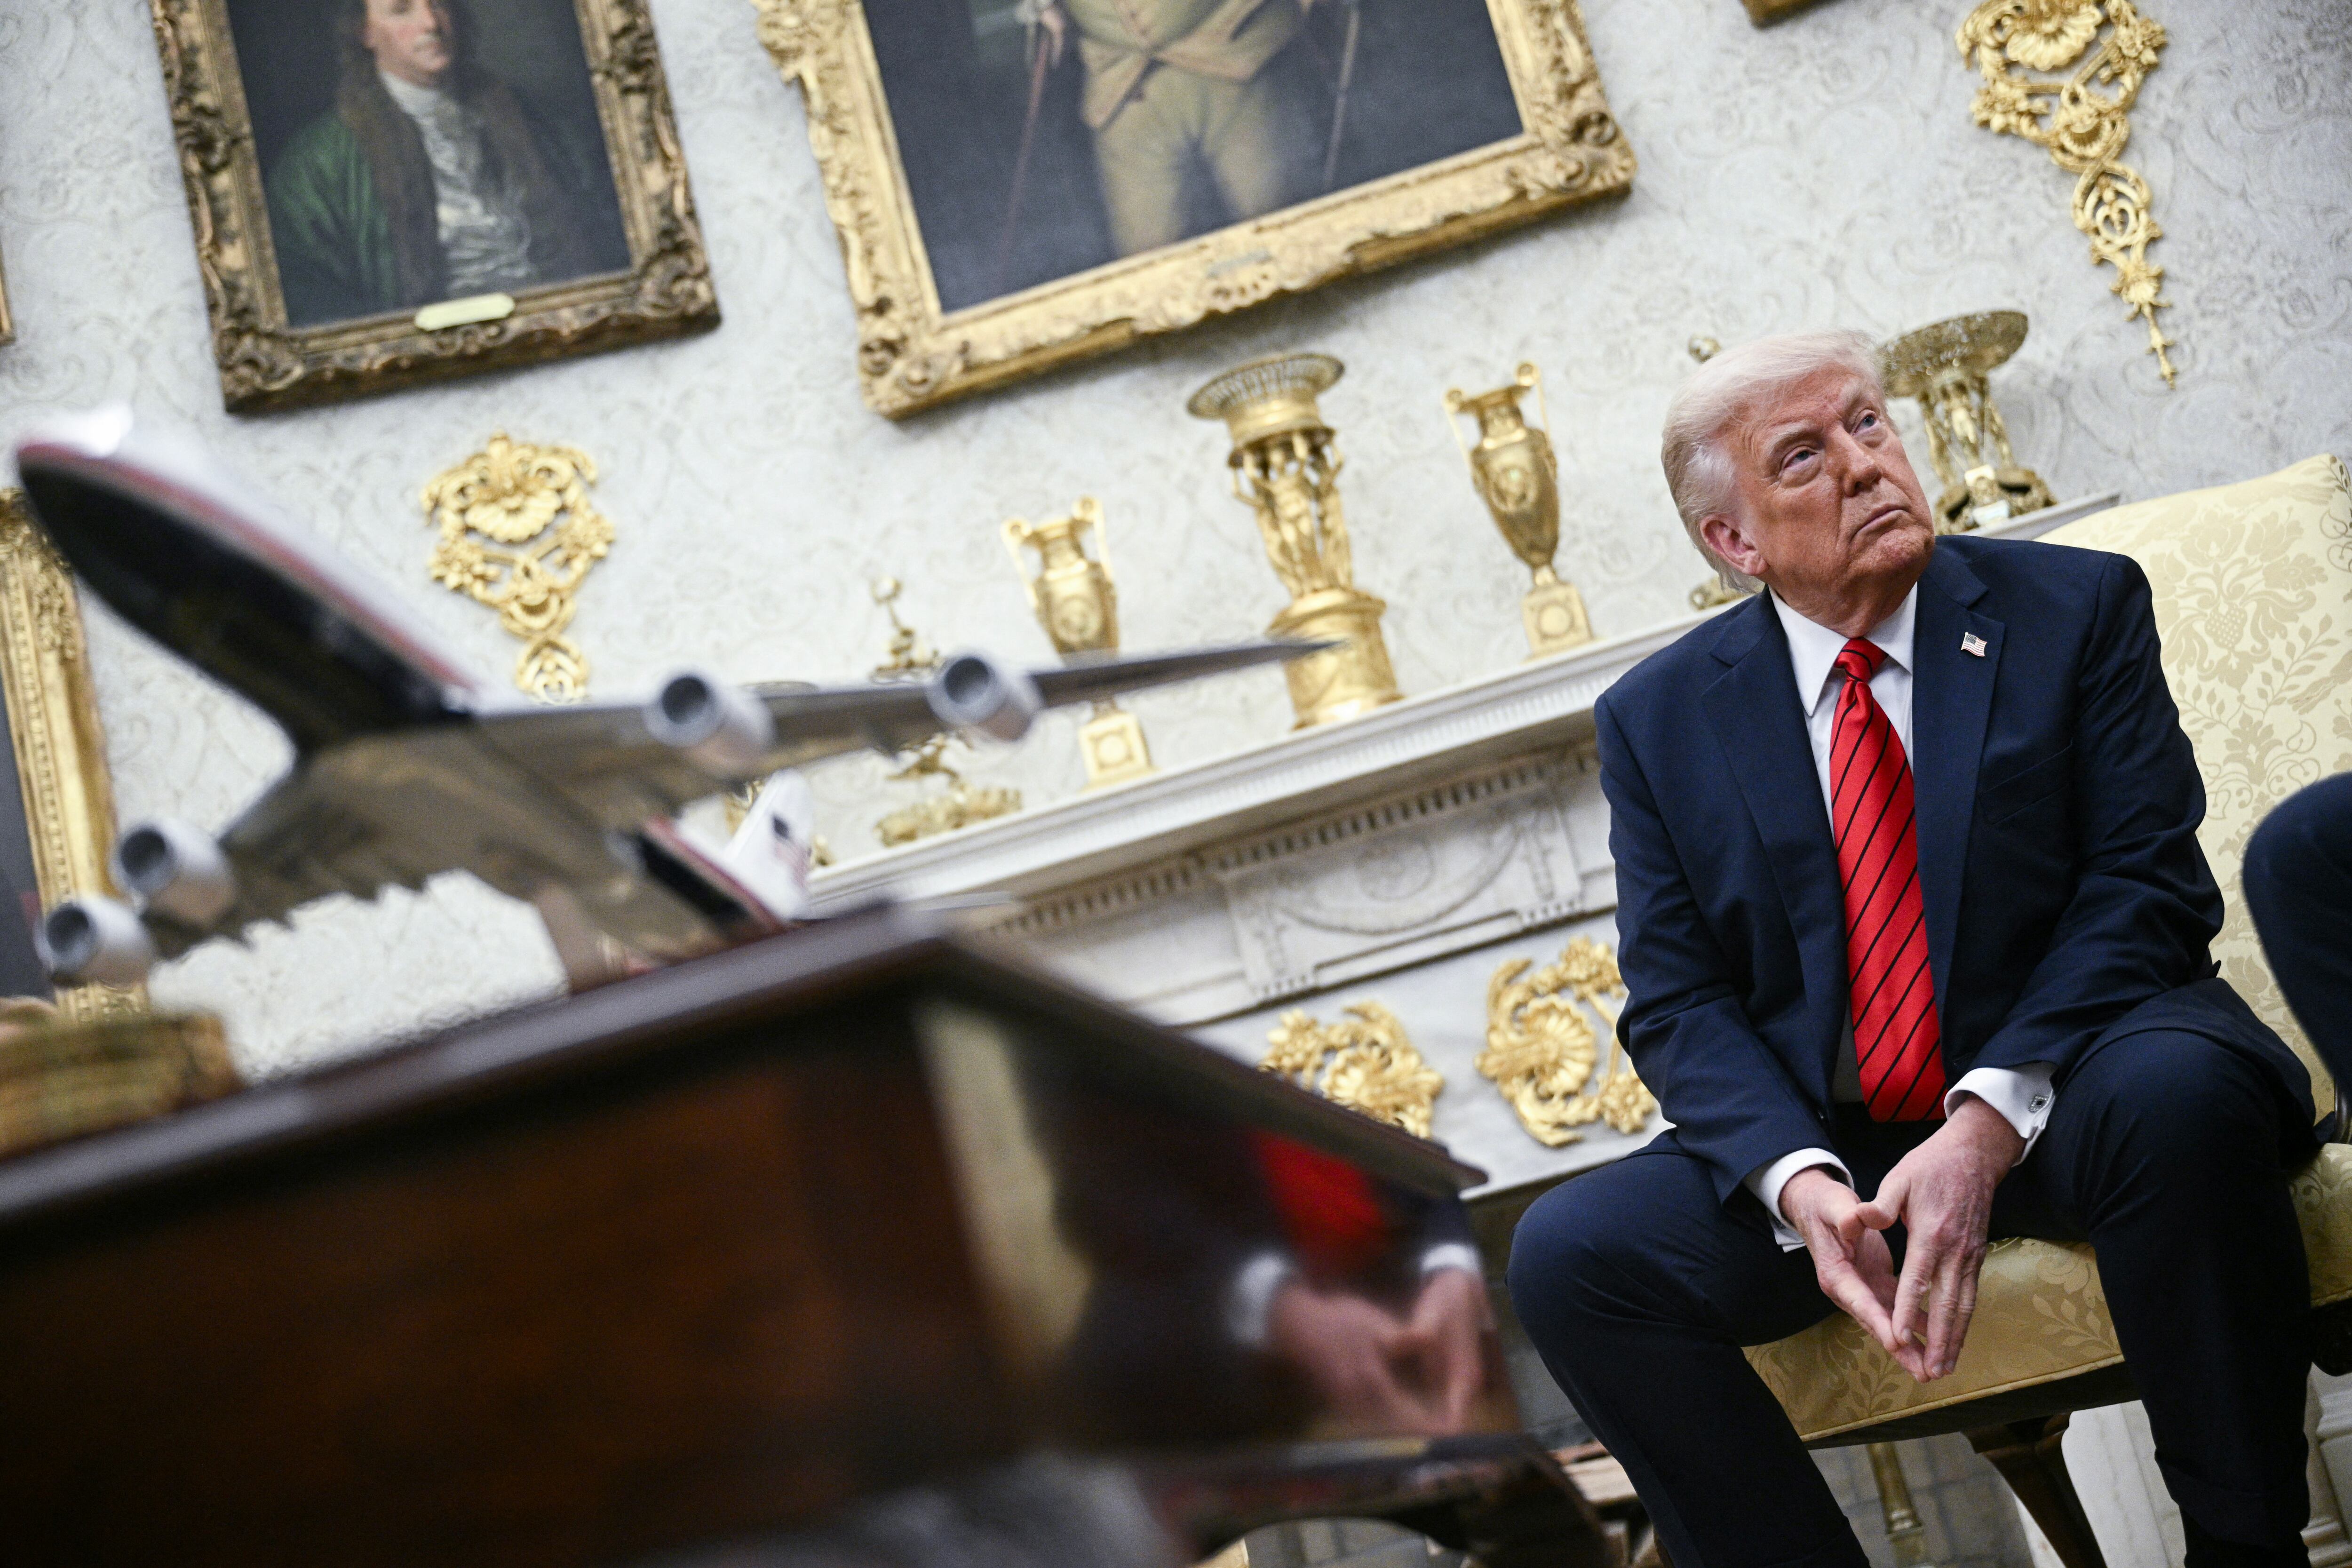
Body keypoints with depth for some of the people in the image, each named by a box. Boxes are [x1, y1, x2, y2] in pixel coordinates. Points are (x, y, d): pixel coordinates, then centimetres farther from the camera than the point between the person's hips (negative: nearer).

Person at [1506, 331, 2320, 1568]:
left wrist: (1992, 1119, -22)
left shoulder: (2078, 608, 3)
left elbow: (2147, 885, -7)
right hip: (1822, 1139, 2)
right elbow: (1678, 1003, 1)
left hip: (2068, 1089, -2)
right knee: (1567, 1254, -21)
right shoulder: (1657, 721, 6)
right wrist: (1800, 1182, -20)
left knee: (2177, 1092, -36)